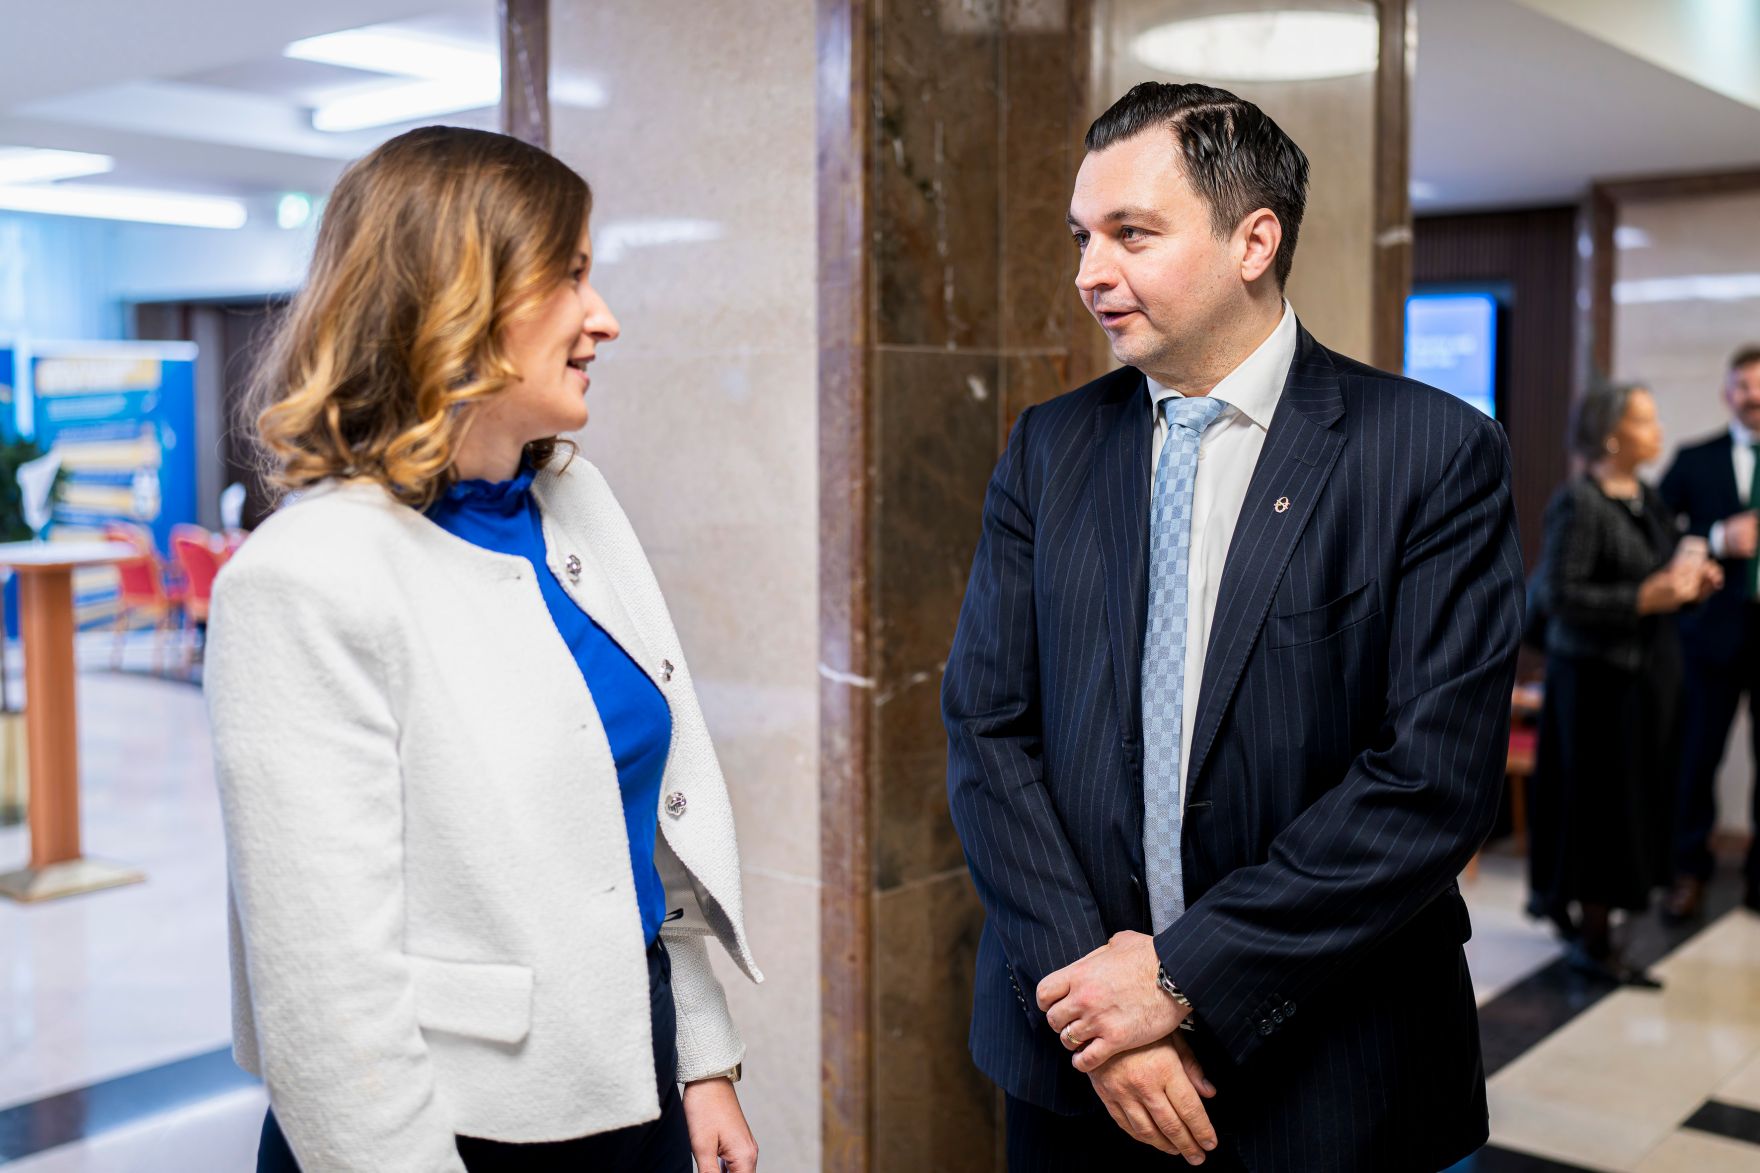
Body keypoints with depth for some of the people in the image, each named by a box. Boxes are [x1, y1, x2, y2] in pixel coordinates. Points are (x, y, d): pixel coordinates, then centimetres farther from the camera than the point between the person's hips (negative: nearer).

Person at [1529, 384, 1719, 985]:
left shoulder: (1647, 497, 10)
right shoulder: (1578, 503, -15)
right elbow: (1561, 597, -21)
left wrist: (1692, 580, 0)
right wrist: (1645, 598, -26)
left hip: (1649, 668, 8)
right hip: (1599, 674, -8)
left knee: (1638, 796, 14)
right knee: (1603, 800, -1)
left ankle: (1558, 894, 30)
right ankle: (1593, 941, 11)